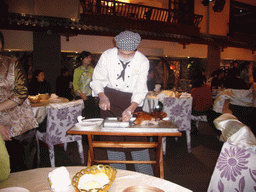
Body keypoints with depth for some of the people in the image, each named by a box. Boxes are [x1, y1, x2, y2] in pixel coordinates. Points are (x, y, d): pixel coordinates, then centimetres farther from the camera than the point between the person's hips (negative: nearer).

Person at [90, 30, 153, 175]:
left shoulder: (143, 61, -12)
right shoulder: (107, 56, -12)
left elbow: (140, 90, -13)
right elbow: (97, 80, -2)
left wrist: (130, 109, -28)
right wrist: (102, 97, -20)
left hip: (133, 101, 0)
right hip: (110, 98, 1)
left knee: (138, 136, -2)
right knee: (113, 138, 1)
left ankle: (147, 178, 16)